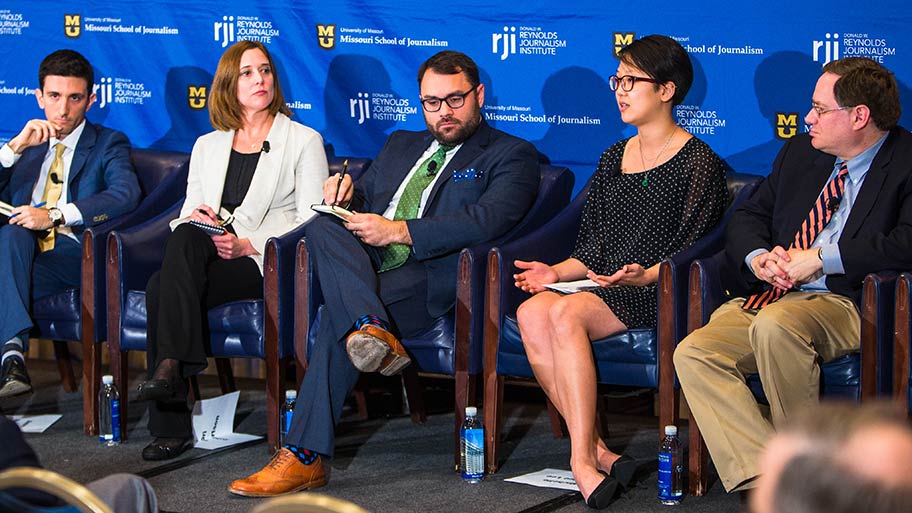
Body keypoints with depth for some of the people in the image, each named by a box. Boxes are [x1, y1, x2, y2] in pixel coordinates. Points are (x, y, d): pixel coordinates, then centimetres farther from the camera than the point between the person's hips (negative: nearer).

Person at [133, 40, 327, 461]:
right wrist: (194, 219, -9)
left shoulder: (303, 141, 9)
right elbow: (189, 212, 18)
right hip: (206, 257, 4)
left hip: (267, 265, -4)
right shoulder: (207, 146, 23)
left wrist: (246, 244, -15)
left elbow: (310, 223, -1)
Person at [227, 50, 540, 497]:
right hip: (364, 266, 6)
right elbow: (363, 205, 31)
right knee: (323, 226, -27)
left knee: (338, 316, -32)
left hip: (431, 279, -6)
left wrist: (398, 232, -14)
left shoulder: (511, 156, 9)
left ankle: (305, 458, -36)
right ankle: (371, 329, -50)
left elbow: (487, 221, -10)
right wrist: (344, 197, 4)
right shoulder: (401, 145, 32)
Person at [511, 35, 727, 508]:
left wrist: (646, 275, -22)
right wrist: (557, 272, 2)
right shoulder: (614, 158, 21)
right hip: (597, 283, 6)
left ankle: (583, 457, -33)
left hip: (653, 292, -6)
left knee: (565, 313, -33)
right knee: (531, 312, -25)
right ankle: (595, 451, -30)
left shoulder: (699, 163, 1)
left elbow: (693, 251, -6)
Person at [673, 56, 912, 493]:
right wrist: (759, 258, -2)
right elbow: (749, 216, 22)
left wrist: (821, 258, -17)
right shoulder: (799, 153, 19)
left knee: (774, 324, -37)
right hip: (770, 295, 7)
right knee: (693, 354, -18)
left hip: (846, 303, -7)